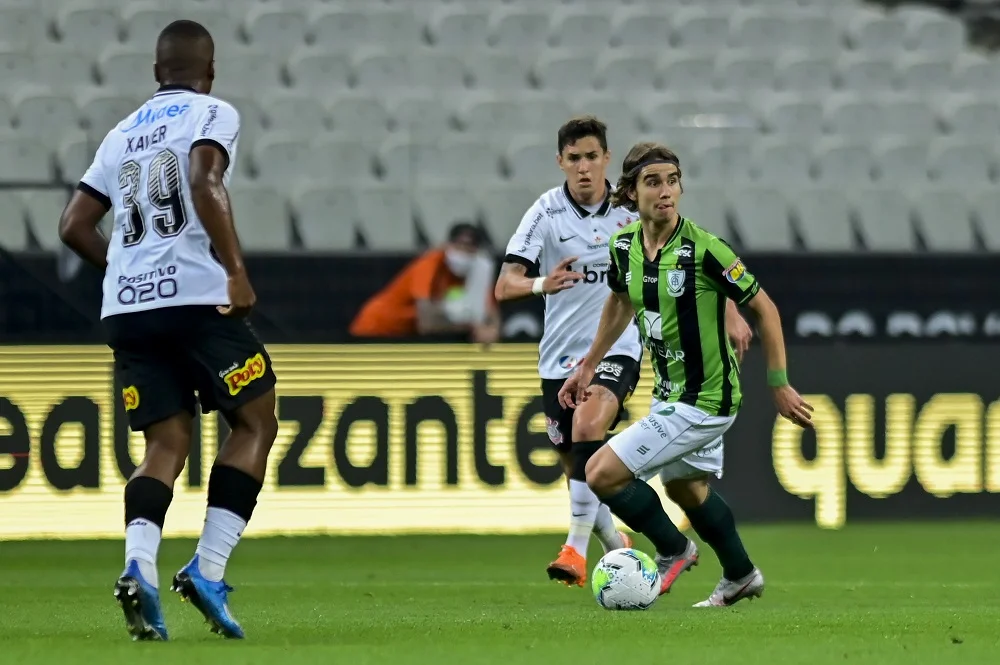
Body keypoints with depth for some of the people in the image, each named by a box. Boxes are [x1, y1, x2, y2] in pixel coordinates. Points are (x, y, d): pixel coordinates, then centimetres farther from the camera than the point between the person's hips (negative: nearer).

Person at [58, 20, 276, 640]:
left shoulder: (122, 134, 20)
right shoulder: (212, 114, 2)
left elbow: (75, 226, 18)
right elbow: (204, 184, -17)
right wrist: (236, 270, -16)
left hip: (126, 309, 6)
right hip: (196, 297, -6)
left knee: (166, 443, 7)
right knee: (256, 422, 8)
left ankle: (139, 566, -19)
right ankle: (208, 570, -6)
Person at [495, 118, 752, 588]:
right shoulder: (546, 213, -7)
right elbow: (505, 285, -17)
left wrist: (730, 313, 4)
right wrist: (541, 285, -39)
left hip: (617, 347, -2)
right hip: (561, 355, 2)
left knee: (587, 430, -29)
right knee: (576, 470, 9)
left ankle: (576, 549, -29)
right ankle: (617, 548, 36)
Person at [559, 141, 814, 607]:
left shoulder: (703, 249, -25)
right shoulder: (624, 245, -5)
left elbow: (764, 308, -15)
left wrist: (779, 385, -12)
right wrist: (588, 366, 20)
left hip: (704, 401, -8)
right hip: (669, 391, 8)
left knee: (602, 474, -12)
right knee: (685, 488, 27)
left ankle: (673, 550, 12)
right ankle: (741, 577, 49)